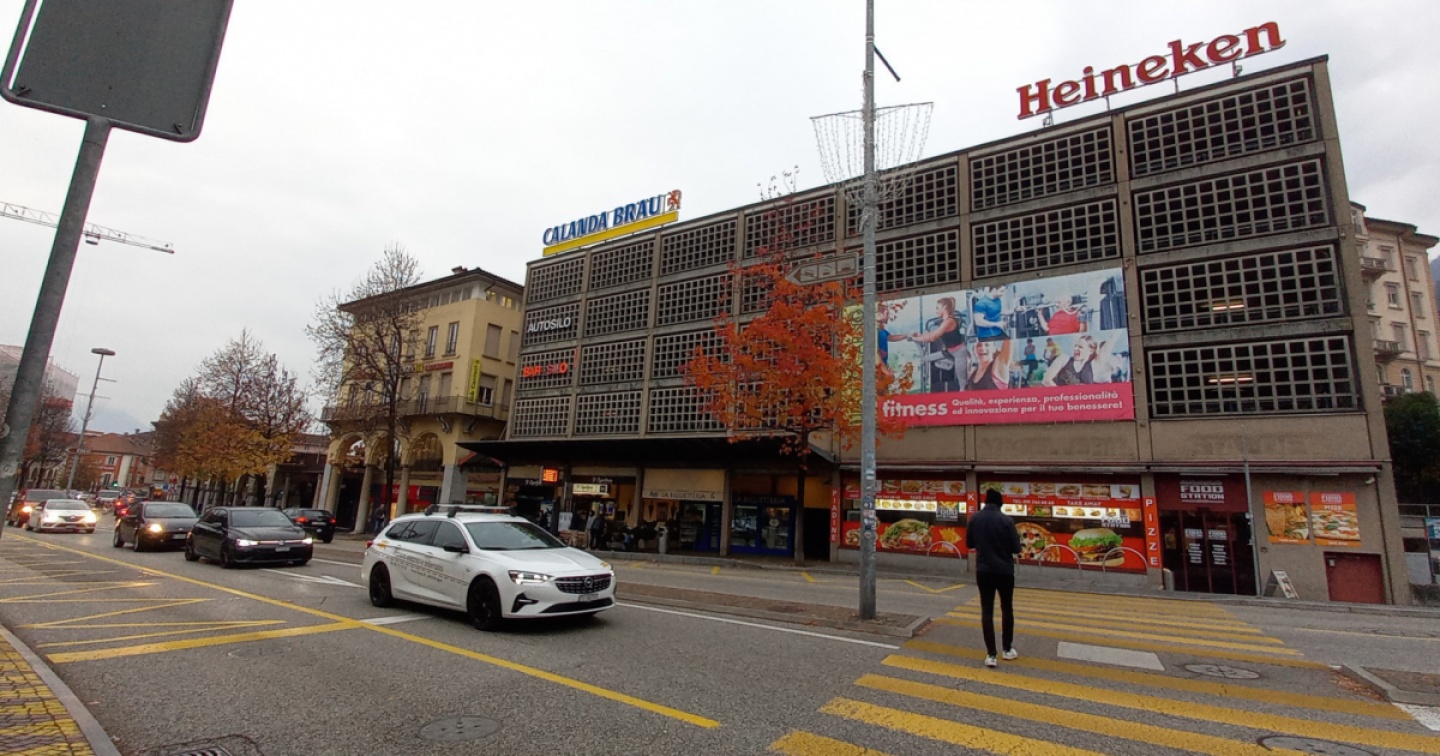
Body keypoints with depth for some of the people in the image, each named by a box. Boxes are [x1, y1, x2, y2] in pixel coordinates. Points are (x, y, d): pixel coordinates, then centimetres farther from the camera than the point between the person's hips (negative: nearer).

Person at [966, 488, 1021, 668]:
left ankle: (991, 654, 2)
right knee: (1007, 609, 17)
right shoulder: (1006, 520, -13)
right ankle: (1008, 649, 27)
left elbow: (969, 544, 6)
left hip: (983, 570, 2)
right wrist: (1010, 540, 10)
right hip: (1004, 571, -1)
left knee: (987, 611, 5)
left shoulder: (975, 518, -3)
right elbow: (1016, 548, -9)